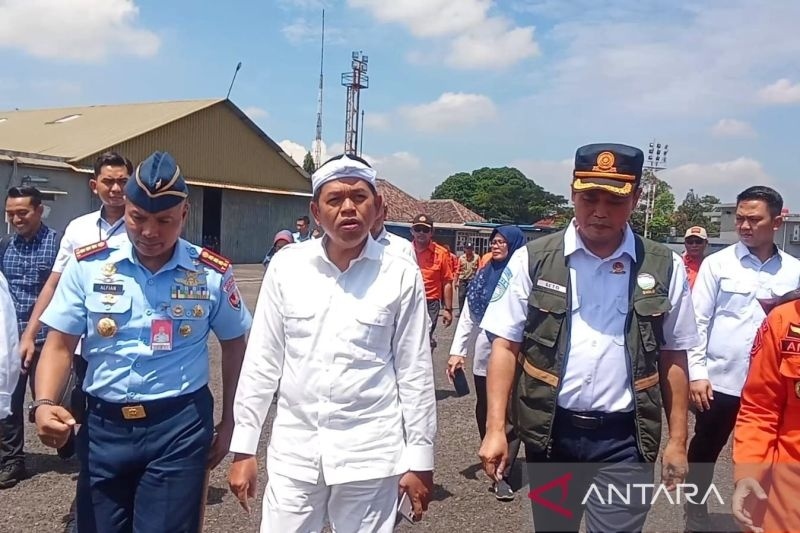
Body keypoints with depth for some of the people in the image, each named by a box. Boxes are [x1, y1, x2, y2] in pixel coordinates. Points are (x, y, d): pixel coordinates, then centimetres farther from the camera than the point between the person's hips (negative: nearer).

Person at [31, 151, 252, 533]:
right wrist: (44, 404, -18)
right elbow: (60, 345, 0)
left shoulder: (213, 273, -5)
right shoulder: (87, 265, -4)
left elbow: (234, 345, 7)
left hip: (181, 426, -2)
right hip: (103, 424, 2)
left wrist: (229, 420, 7)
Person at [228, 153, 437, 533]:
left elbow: (415, 372, -1)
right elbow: (261, 362, 3)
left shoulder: (401, 276, -6)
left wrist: (419, 459, 1)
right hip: (293, 451, 2)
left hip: (370, 453, -1)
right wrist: (244, 448, 3)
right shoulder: (286, 267, -2)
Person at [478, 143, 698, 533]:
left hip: (625, 440, 0)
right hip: (550, 431, 1)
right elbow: (506, 345, -3)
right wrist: (495, 428, -9)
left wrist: (677, 440, 4)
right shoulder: (533, 259, -4)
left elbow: (674, 357, 5)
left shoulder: (665, 268, 0)